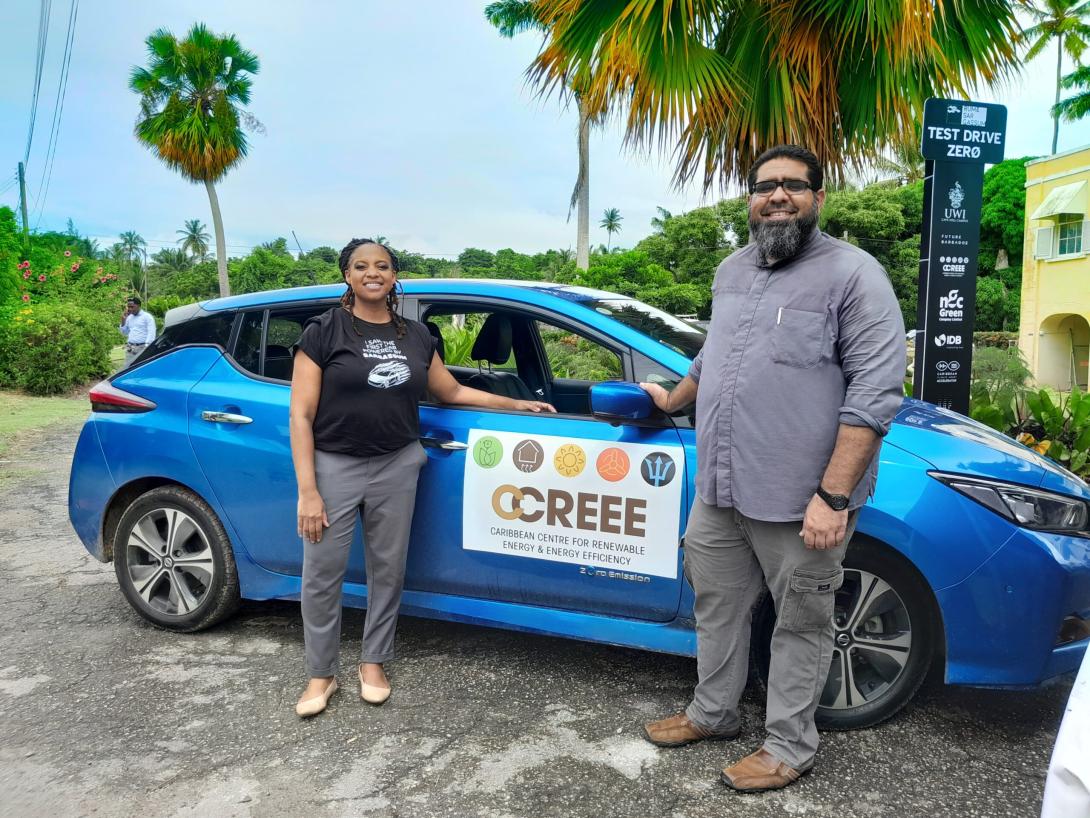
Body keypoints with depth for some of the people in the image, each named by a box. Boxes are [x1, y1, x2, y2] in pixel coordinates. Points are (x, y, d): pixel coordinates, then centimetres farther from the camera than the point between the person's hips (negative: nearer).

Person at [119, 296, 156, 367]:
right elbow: (125, 333, 23)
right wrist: (123, 321, 10)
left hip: (142, 348, -6)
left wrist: (147, 346, -18)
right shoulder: (129, 317, 19)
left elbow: (151, 333, -9)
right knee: (128, 368, -1)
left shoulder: (147, 316, -1)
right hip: (130, 348, 6)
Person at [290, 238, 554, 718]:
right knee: (321, 576, 4)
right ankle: (320, 674, 23)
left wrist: (517, 405, 15)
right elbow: (300, 415, -8)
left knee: (387, 570, 12)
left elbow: (453, 393, 19)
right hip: (334, 466, -3)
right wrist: (308, 490, -15)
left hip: (397, 467, 3)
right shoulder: (324, 332, -5)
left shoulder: (415, 336, 8)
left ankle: (373, 662, 32)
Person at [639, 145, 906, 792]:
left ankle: (790, 746, 28)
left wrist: (832, 495, -21)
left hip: (799, 503, -6)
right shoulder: (733, 270, 12)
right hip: (719, 492, 7)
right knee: (718, 608, 19)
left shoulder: (853, 273, -10)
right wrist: (674, 400, 38)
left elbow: (877, 390, -16)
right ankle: (713, 713, 39)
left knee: (800, 625, 10)